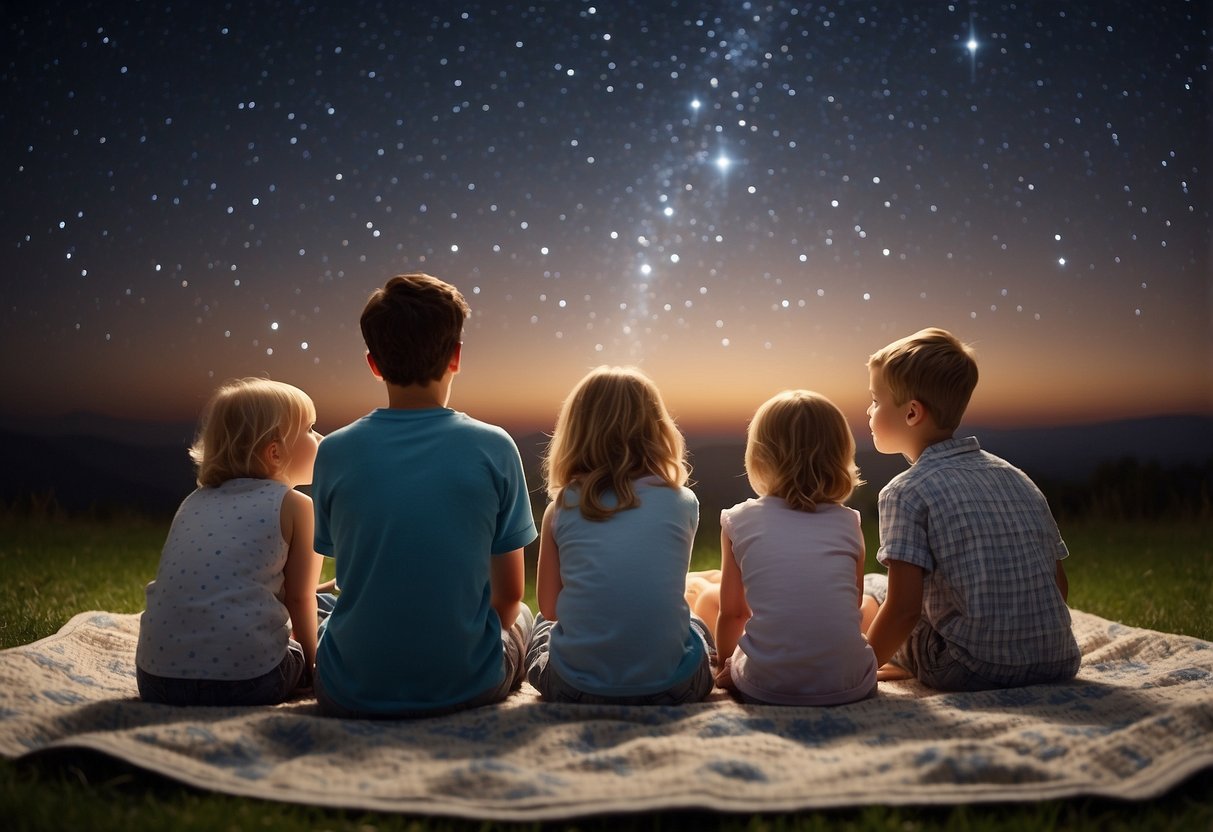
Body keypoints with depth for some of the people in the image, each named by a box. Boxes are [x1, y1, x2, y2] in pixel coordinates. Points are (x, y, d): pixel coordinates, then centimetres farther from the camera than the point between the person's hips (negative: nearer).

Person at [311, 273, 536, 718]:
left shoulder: (335, 452, -8)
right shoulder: (494, 448, -11)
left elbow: (349, 578, 5)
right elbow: (509, 594, -3)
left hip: (352, 693, 1)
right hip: (467, 687, -1)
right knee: (521, 616, 31)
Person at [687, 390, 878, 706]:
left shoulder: (740, 521, -1)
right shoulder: (849, 523, 4)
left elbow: (732, 611, 7)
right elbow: (853, 606, 13)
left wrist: (726, 666, 26)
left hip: (766, 689, -1)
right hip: (851, 687, 2)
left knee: (710, 594, 20)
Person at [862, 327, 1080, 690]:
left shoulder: (907, 492, -10)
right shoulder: (1016, 477, 10)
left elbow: (904, 608, -15)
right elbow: (1060, 586, 13)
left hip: (975, 670, -6)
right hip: (1058, 663, 7)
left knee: (872, 589, 13)